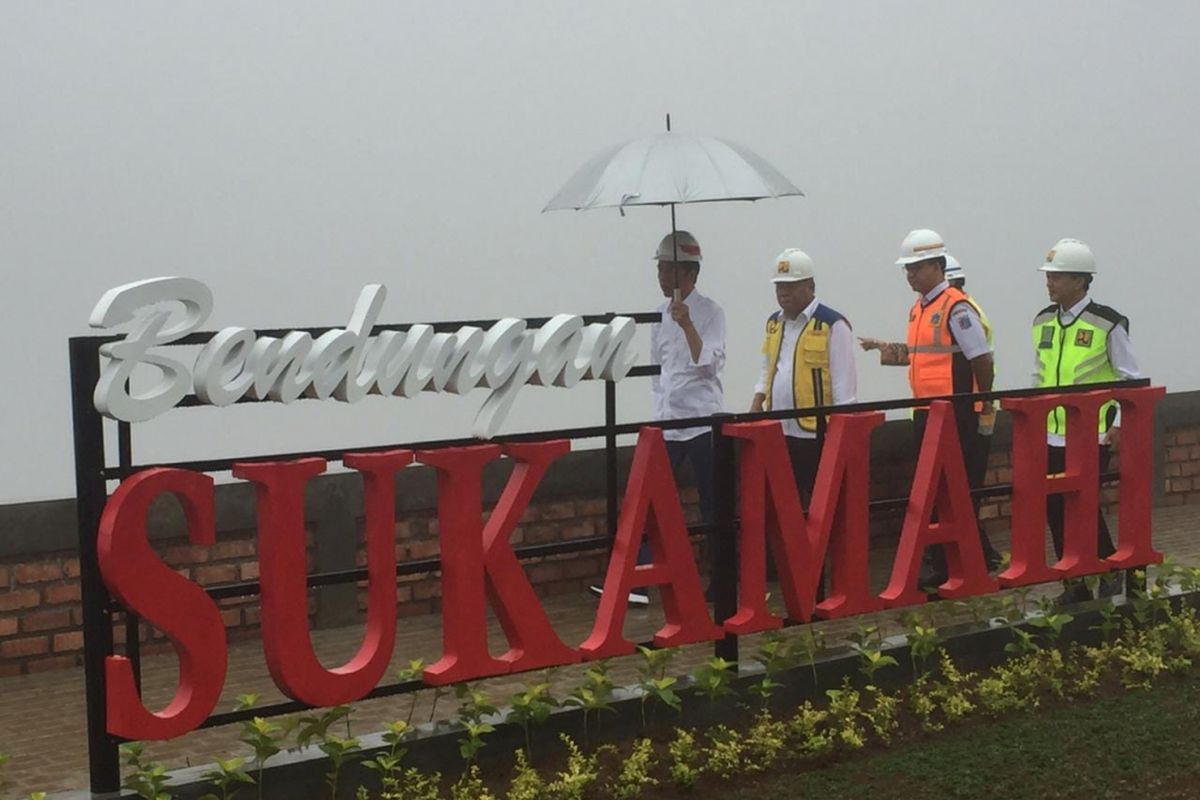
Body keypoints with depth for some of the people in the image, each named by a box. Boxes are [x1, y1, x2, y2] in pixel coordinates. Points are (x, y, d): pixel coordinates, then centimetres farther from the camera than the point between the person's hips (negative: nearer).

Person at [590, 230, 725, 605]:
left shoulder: (709, 312, -6)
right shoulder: (661, 315, 11)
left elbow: (708, 363, -17)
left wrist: (687, 325, -26)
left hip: (702, 421, -6)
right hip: (666, 423, 6)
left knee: (712, 507, 3)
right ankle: (637, 583, -4)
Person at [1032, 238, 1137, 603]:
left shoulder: (1107, 323, -7)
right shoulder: (1043, 322, 9)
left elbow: (1130, 379, -2)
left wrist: (1119, 425, -9)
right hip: (1051, 435, 6)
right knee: (1055, 507, 3)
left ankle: (1110, 572, 13)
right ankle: (1075, 583, 14)